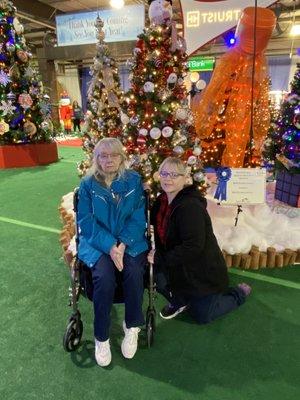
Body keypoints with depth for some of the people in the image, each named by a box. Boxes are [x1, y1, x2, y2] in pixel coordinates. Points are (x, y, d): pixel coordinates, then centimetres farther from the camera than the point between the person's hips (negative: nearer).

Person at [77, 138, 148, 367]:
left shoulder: (134, 181, 3)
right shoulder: (88, 184, 2)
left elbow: (139, 217, -2)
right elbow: (86, 221, -5)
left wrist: (123, 244, -17)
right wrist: (110, 245, -19)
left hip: (130, 241, 1)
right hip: (97, 243, 0)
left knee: (134, 272, -26)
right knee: (104, 277, -27)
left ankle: (132, 327, 1)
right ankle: (101, 338, -3)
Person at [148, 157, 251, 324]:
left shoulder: (190, 206, -30)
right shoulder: (162, 200, -3)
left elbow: (193, 247, -32)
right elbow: (160, 230, 9)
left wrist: (160, 258, -26)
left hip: (204, 270, -7)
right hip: (180, 266, 7)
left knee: (203, 316, 8)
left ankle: (240, 293, 31)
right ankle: (179, 301, 15)